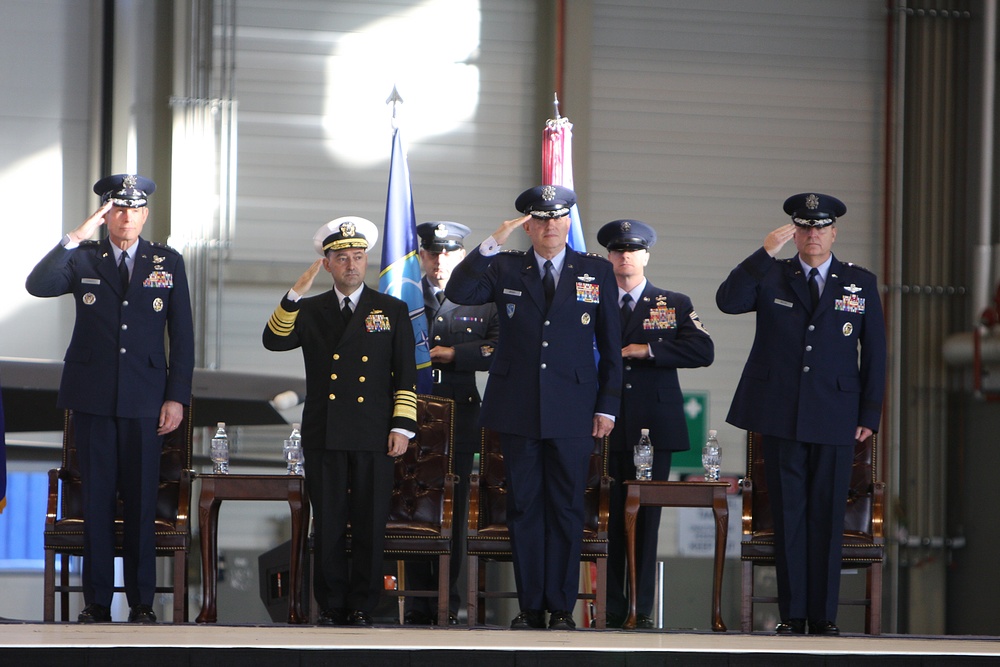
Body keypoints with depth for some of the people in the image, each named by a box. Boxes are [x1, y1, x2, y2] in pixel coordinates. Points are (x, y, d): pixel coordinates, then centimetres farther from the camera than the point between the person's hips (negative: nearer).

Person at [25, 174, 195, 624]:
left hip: (144, 400, 0)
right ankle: (97, 602, 9)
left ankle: (141, 603, 9)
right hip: (93, 398, 0)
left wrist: (177, 397, 0)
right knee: (96, 500, 3)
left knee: (141, 502, 1)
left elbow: (182, 334, 7)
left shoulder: (168, 263, 8)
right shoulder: (83, 260, 6)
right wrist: (74, 238, -18)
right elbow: (37, 285, -12)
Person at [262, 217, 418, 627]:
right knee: (328, 524, 3)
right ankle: (331, 607, 9)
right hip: (324, 436, 1)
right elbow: (273, 341, -5)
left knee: (370, 526, 1)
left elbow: (405, 375, 6)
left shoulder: (392, 311, 9)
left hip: (373, 438, -1)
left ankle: (362, 607, 8)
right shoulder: (310, 312, 12)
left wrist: (402, 427, -2)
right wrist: (296, 293, -13)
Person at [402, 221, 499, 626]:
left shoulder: (482, 304, 10)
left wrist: (452, 355, -10)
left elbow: (500, 349, -5)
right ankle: (418, 604, 2)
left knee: (453, 512, -1)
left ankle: (448, 604, 4)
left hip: (458, 421, 0)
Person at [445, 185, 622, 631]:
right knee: (524, 508, 4)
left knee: (566, 509, 1)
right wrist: (492, 243, -15)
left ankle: (561, 607, 7)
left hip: (572, 413, -1)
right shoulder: (505, 269, 8)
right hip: (518, 410, 1)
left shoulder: (597, 272, 7)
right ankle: (530, 606, 10)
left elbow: (611, 344, 8)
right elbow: (457, 292, -8)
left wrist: (607, 407, 3)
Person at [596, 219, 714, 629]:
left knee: (646, 517, -1)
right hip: (607, 426, 1)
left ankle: (641, 609, 2)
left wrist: (648, 350, -10)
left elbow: (704, 351, -3)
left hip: (654, 426, -1)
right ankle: (610, 608, 3)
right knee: (608, 518, -1)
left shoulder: (674, 305, 10)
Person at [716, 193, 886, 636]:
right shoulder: (771, 276, 8)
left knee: (827, 516, 1)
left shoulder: (861, 283, 10)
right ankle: (792, 613, 8)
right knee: (788, 514, 3)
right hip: (781, 416, 0)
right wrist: (766, 251, -15)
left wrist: (870, 414, 3)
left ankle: (823, 615, 7)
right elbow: (728, 301, -11)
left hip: (835, 418, 0)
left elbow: (874, 352, 10)